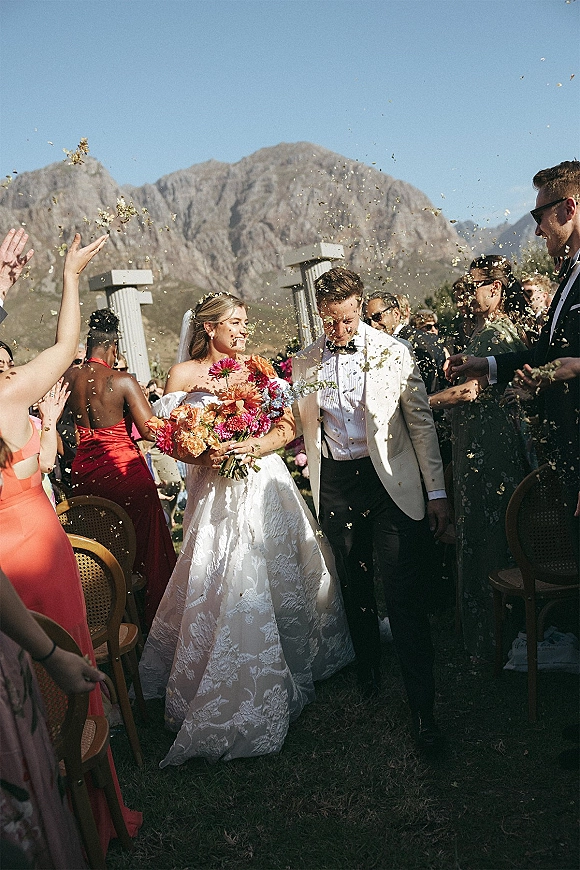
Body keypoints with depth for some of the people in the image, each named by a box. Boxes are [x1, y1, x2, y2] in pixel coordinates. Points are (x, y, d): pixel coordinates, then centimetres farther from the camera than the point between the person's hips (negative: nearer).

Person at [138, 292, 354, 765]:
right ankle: (229, 697, 13)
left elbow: (288, 426, 0)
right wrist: (203, 455, -19)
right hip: (217, 493, -2)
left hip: (266, 485, 3)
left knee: (282, 575, 10)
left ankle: (295, 664, 33)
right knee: (224, 589, -2)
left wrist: (251, 447, -17)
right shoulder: (185, 374, 1)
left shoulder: (260, 369, 7)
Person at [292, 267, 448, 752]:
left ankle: (423, 709, 4)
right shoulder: (303, 364, 4)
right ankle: (368, 669, 40)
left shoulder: (393, 353, -4)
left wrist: (437, 491, -2)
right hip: (335, 484, 3)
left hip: (389, 480, -3)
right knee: (354, 587, 17)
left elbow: (421, 422, -1)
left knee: (405, 597, -6)